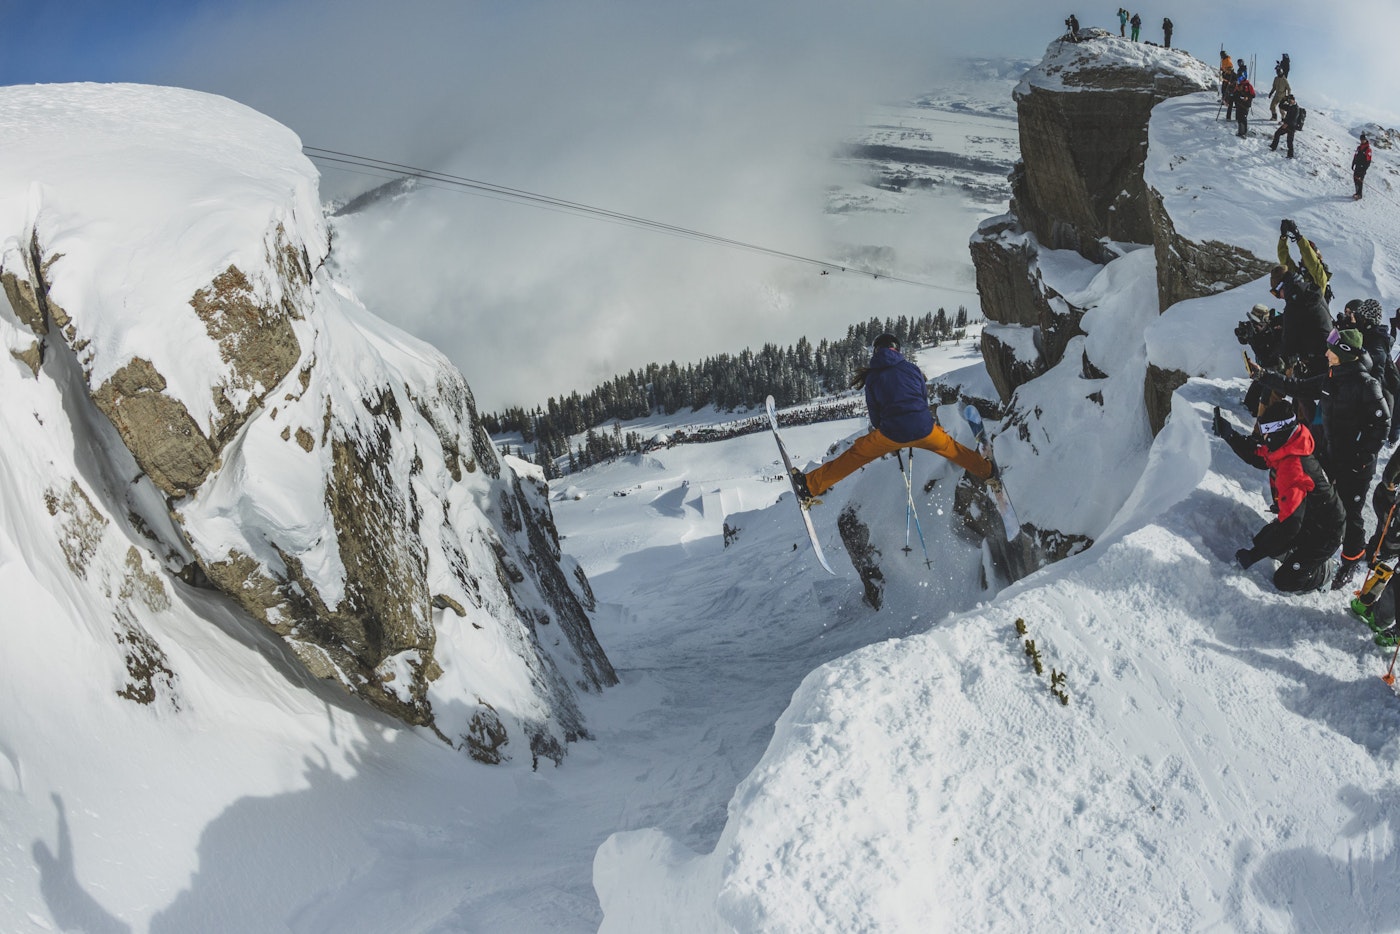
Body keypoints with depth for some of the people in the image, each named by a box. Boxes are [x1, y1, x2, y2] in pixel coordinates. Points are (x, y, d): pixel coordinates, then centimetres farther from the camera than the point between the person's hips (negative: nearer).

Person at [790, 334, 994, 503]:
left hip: (893, 433, -2)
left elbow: (874, 412, 12)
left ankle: (811, 485, 8)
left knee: (855, 455, 10)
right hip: (925, 430, 2)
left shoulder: (872, 377, 5)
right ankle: (986, 470, 46)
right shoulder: (912, 368, 8)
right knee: (950, 447, 29)